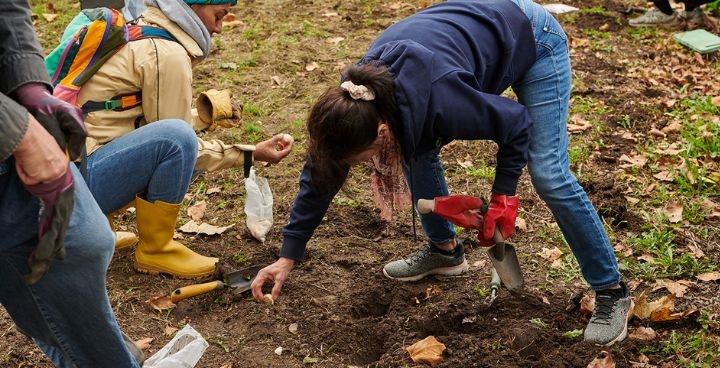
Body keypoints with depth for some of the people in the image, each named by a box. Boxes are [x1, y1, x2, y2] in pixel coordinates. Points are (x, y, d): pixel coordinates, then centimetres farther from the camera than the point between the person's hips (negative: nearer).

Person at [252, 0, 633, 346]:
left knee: (549, 175, -12)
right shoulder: (353, 101, -22)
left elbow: (517, 123, -23)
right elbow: (319, 171, -9)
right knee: (418, 153, -1)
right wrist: (288, 256, -5)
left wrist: (502, 194, -16)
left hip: (531, 38, -6)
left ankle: (612, 291, 1)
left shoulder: (440, 103, -41)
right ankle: (445, 250, 21)